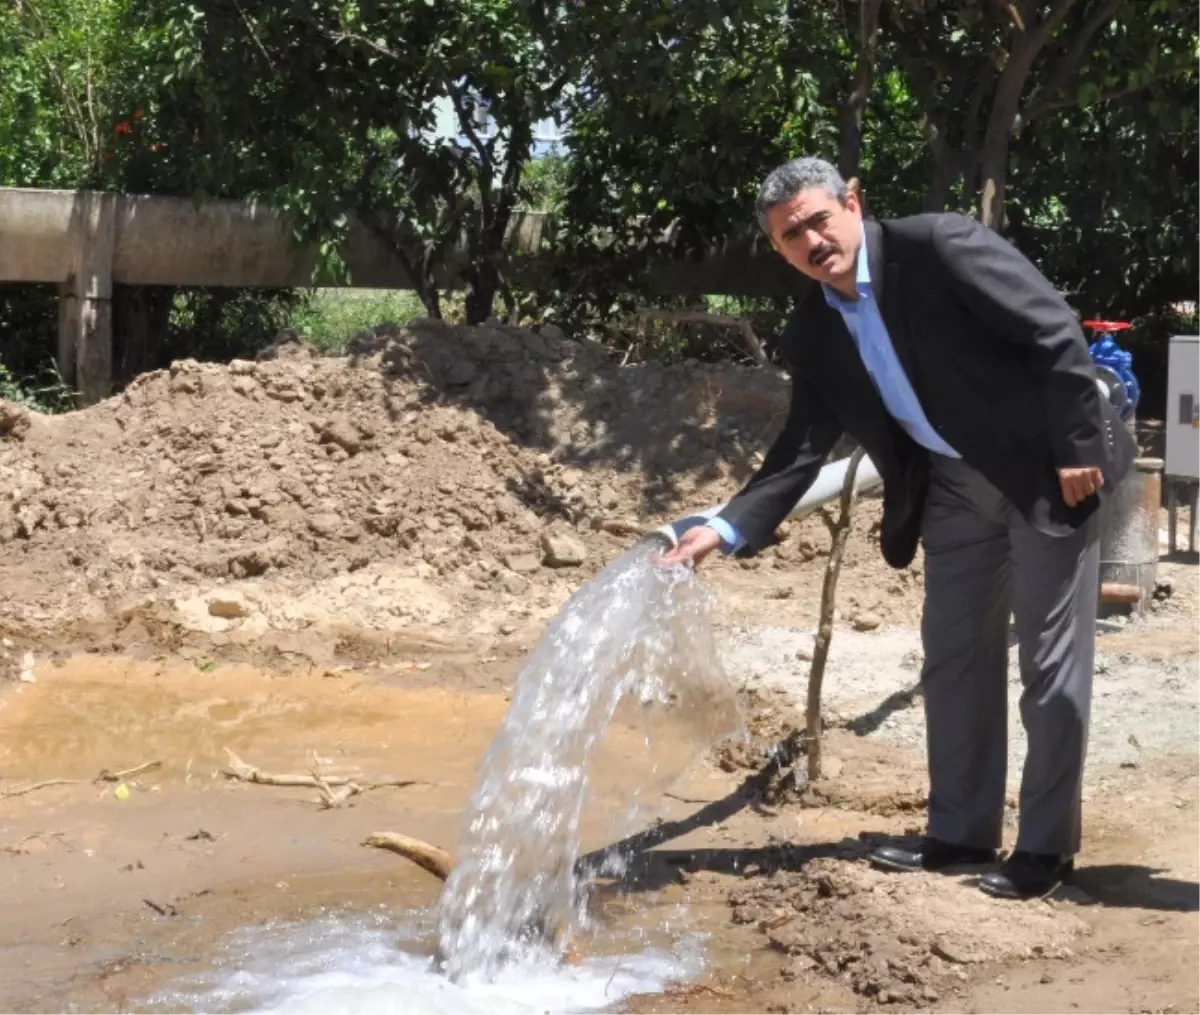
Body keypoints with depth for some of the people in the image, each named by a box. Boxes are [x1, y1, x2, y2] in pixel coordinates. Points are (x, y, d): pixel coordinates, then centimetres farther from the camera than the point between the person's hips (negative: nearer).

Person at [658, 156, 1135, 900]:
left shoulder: (938, 246, -20)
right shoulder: (813, 333, 0)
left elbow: (1056, 331, -20)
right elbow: (804, 447, 1)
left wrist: (1076, 447, -21)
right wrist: (728, 528, -10)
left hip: (1047, 467, -7)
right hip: (955, 484, 7)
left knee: (1050, 659, -1)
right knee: (955, 657, 12)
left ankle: (1047, 846, 8)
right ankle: (962, 833, 23)